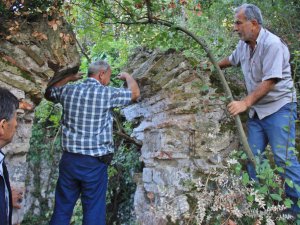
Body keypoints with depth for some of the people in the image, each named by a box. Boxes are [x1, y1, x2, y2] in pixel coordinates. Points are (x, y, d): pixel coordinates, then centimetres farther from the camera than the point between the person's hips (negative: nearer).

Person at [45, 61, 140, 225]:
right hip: (94, 163, -4)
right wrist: (127, 76, 28)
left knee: (61, 210, 13)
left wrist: (68, 78, 30)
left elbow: (48, 93, 24)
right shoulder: (108, 94, -8)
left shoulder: (68, 90, 3)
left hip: (69, 160, 4)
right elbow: (135, 93, 10)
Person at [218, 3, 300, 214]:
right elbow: (231, 60, 30)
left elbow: (269, 82, -24)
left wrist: (245, 103, -28)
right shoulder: (244, 44, 7)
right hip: (257, 110, 8)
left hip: (278, 107, -8)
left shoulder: (272, 45, -18)